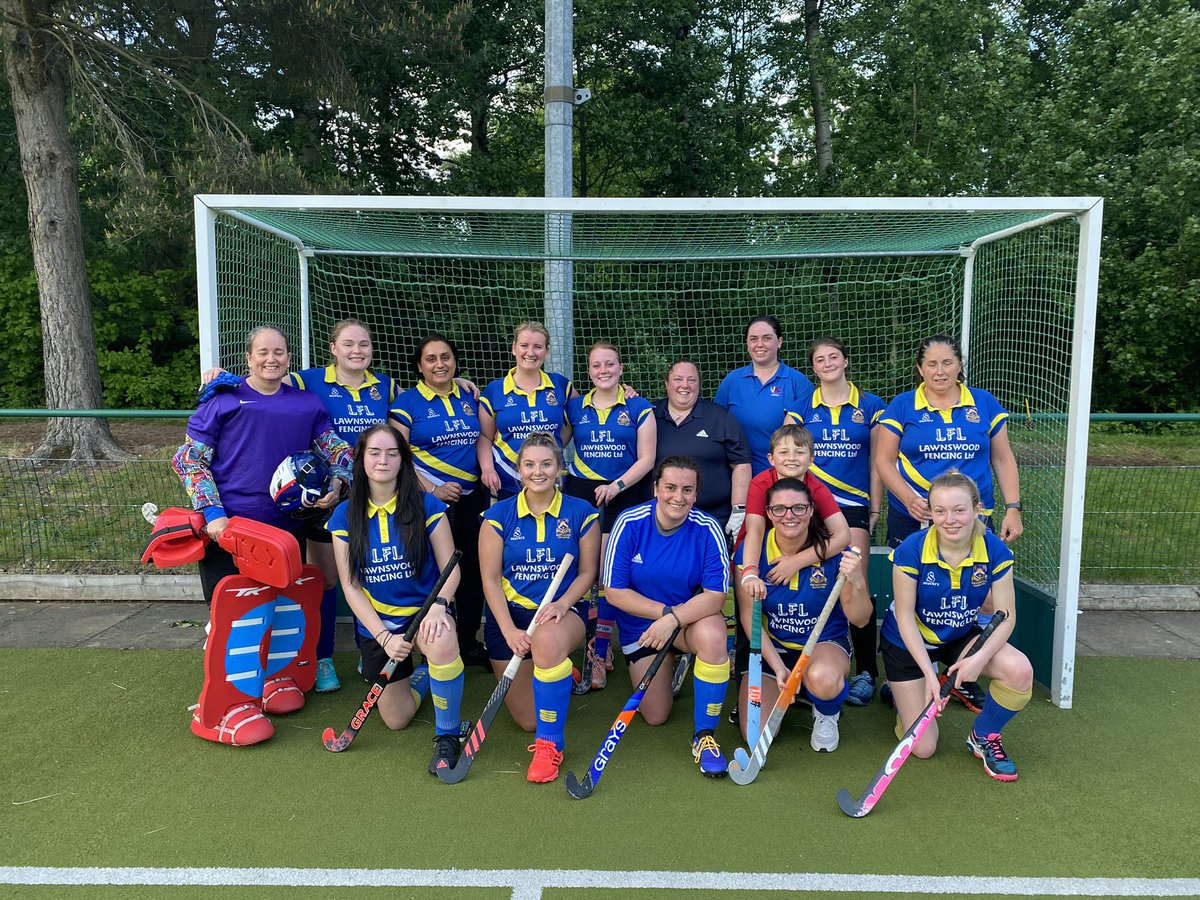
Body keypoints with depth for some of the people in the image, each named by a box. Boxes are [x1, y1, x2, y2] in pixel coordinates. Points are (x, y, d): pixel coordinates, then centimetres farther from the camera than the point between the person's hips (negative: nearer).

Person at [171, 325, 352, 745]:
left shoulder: (306, 404, 9)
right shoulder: (223, 399, -1)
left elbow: (338, 448, 13)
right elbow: (189, 458, -3)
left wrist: (337, 482, -8)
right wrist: (212, 512, -13)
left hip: (284, 525, 4)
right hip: (227, 525, -4)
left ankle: (269, 678, 32)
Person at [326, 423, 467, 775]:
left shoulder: (426, 505, -8)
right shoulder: (345, 515, -2)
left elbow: (451, 568, -6)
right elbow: (351, 586, -3)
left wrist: (438, 605, -27)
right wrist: (384, 637, -13)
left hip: (425, 610, -3)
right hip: (377, 624, 3)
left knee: (442, 641, -39)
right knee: (396, 720, 6)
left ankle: (447, 736, -17)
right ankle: (416, 674, 41)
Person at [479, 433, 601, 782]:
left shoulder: (581, 513, -3)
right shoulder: (499, 515, -3)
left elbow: (587, 572, 0)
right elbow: (490, 579, -4)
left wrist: (562, 604, -19)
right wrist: (509, 630, -16)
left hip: (564, 610, -2)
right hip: (511, 611, 2)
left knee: (548, 639, -41)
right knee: (528, 720, 3)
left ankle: (550, 744, -23)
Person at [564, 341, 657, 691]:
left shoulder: (639, 408, 2)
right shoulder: (575, 408, 10)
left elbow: (646, 459, -2)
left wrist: (616, 486, -13)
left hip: (623, 498, -2)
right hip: (582, 495, 2)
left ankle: (598, 653, 6)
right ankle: (599, 648, 15)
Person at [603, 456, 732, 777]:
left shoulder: (708, 529, -19)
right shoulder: (629, 523, -18)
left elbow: (715, 595, -22)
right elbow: (614, 591, -15)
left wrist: (673, 618, -37)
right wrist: (664, 610, -24)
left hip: (693, 618, -1)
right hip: (640, 623, 1)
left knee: (712, 634, -37)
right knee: (655, 716, 5)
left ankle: (704, 735, -18)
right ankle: (670, 669, 40)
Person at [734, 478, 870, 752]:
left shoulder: (833, 550, -15)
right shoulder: (750, 551, -13)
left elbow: (860, 619, -13)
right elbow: (749, 617, -9)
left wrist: (855, 583, -34)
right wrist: (778, 667, -20)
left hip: (826, 643, -1)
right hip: (769, 647, 1)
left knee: (823, 678, -38)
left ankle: (827, 714, 3)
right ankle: (783, 693, 22)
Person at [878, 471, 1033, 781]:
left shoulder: (995, 551, -19)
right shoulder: (911, 550, -26)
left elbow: (1006, 616, -14)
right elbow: (905, 616, -18)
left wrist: (980, 658, -31)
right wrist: (929, 673, -24)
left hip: (962, 637, 3)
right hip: (909, 641, -3)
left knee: (1020, 671, -27)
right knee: (923, 748, -3)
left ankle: (983, 737, 2)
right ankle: (900, 689, 31)